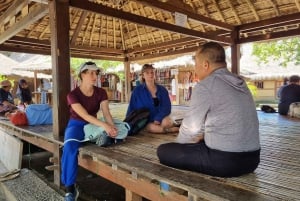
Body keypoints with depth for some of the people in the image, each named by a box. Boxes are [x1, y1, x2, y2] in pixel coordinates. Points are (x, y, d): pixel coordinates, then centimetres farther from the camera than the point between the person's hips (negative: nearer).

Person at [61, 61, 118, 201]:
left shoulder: (101, 93, -3)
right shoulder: (73, 94, -15)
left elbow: (106, 113, -14)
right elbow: (85, 115, -27)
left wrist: (112, 127, -35)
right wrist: (104, 125, -42)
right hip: (77, 125, -4)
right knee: (70, 147, -36)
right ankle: (70, 188, -23)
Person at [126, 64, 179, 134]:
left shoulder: (162, 90, 5)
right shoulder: (137, 90, 1)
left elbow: (166, 107, -5)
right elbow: (131, 109, 5)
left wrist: (158, 119, -21)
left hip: (160, 119, 0)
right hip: (146, 121, 0)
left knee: (166, 122, -35)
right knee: (152, 128, -35)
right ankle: (174, 129, -19)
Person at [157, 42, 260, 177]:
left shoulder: (206, 85, -14)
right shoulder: (240, 83, 9)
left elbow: (190, 127, -7)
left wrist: (179, 144, 12)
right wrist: (201, 136, 21)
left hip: (224, 161, -8)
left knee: (163, 151, 0)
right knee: (199, 143, 30)